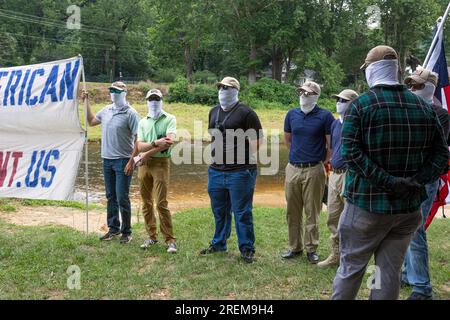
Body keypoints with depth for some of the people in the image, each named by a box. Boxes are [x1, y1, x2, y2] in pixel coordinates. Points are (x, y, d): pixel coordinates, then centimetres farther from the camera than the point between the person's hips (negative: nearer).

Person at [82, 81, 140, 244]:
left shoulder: (130, 113, -10)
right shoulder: (106, 110, 10)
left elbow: (138, 139, -13)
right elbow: (91, 121, 26)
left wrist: (132, 160, -18)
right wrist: (86, 102, 20)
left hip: (123, 161, -6)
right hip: (107, 159, 6)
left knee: (122, 198, -3)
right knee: (111, 197, 13)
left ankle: (126, 232, 9)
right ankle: (113, 228, 24)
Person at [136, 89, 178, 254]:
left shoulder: (169, 119, -1)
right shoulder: (143, 122, 12)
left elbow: (169, 141, -16)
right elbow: (139, 146, 0)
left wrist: (147, 154, -13)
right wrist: (155, 143, -20)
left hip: (161, 162, -5)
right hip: (144, 164, 5)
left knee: (161, 203, -11)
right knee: (146, 202, 8)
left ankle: (170, 240, -4)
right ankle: (152, 236, 19)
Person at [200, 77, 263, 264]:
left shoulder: (246, 113, -8)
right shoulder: (214, 112, 15)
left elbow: (257, 140, -9)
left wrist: (242, 157, -12)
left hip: (240, 172, -7)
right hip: (216, 171, 7)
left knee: (242, 212, 0)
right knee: (219, 211, 17)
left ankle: (247, 249, 10)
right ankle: (218, 244, 31)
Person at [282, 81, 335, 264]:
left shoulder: (325, 116, -6)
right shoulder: (292, 115, 8)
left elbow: (331, 144, -4)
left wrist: (323, 162, 1)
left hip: (314, 170, -4)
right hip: (293, 168, 5)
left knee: (312, 212, 2)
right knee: (292, 211, 10)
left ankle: (311, 249, 14)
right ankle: (295, 247, 22)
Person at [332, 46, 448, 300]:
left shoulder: (361, 105, -8)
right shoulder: (424, 107, 6)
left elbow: (351, 152, -18)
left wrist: (388, 181, -19)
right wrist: (417, 181, -7)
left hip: (367, 204, -4)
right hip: (409, 206, 4)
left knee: (351, 268, 10)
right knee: (390, 271, 11)